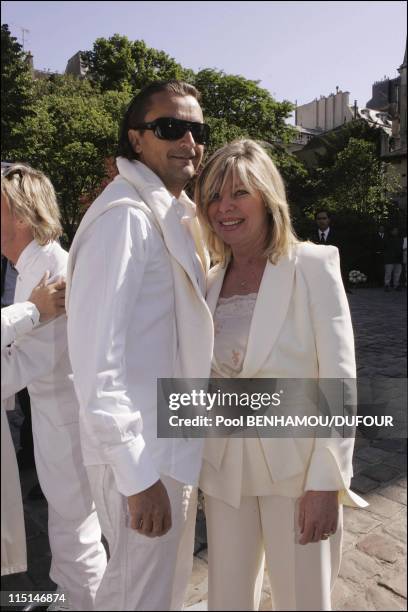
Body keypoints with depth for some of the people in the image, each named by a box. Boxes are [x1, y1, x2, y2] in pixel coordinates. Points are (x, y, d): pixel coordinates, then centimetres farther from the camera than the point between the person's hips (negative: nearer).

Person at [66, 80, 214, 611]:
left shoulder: (172, 215, 11)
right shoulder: (125, 215, -19)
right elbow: (97, 358, -25)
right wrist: (138, 476, -22)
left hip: (173, 443, 9)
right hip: (142, 452, -9)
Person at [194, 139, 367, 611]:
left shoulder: (313, 266, -10)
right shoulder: (210, 279, 4)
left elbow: (338, 381, -12)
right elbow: (203, 375, 9)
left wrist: (327, 481, -13)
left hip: (297, 467, -3)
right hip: (224, 467, 4)